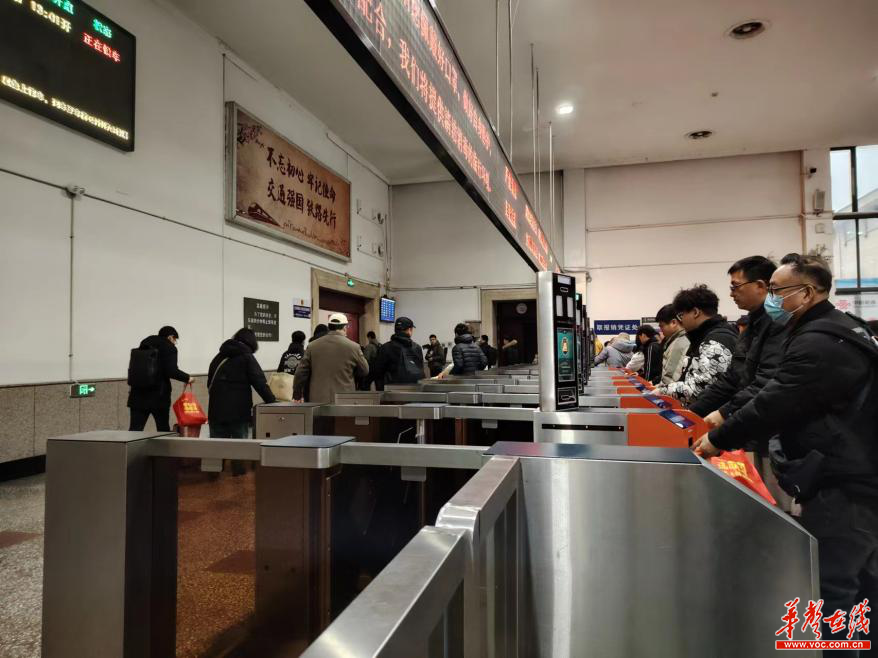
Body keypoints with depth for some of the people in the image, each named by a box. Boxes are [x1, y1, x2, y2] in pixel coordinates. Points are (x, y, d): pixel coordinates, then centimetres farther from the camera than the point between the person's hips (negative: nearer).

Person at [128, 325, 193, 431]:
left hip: (138, 394, 5)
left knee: (135, 429, 0)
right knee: (163, 429, 9)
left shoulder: (144, 344, 16)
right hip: (159, 395, -5)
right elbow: (171, 371, -16)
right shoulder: (169, 348, -4)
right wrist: (187, 378, -2)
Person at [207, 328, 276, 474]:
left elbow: (210, 384, 18)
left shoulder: (218, 357, 14)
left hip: (216, 410, 5)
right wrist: (273, 401, -5)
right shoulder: (247, 358, -5)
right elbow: (260, 383, -10)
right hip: (239, 412, -5)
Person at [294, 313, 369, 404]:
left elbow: (301, 373, 5)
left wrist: (297, 395, 16)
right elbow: (365, 371, 6)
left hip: (317, 400, 2)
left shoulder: (312, 346, 2)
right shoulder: (353, 347, -5)